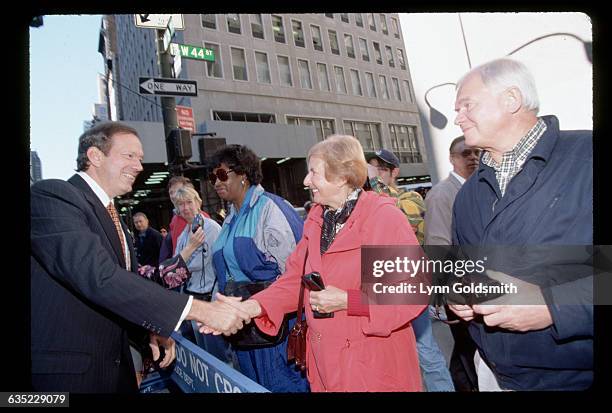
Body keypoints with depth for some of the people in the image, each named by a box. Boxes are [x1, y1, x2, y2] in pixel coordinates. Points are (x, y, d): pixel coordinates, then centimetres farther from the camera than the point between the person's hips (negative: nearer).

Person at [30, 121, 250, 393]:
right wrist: (199, 310, -31)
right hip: (63, 369, -8)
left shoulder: (112, 215, 11)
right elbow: (99, 277, -30)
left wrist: (152, 328, -2)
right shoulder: (52, 196, -17)